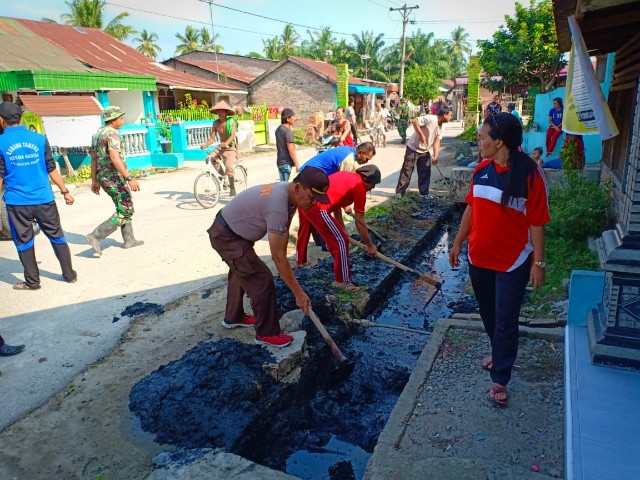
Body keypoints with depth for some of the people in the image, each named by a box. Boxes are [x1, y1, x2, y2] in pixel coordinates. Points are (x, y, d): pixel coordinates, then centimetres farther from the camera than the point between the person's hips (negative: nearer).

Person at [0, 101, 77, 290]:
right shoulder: (39, 138, 1)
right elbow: (51, 169, 3)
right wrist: (65, 191, 11)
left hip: (17, 203, -1)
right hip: (44, 200, 2)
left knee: (24, 241, 11)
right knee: (57, 236, 13)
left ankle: (32, 281, 19)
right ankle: (69, 274, 18)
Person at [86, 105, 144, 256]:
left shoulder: (97, 133, 14)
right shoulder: (112, 134, -15)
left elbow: (94, 159, 17)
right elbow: (115, 158, -28)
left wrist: (94, 180, 22)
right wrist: (130, 178, -32)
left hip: (104, 177, 10)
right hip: (114, 178, -10)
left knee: (126, 208, 19)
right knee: (124, 213, -5)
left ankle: (129, 240, 24)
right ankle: (95, 237, -9)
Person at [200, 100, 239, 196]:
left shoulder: (232, 121, -10)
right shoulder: (215, 123, 1)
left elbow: (232, 135, -24)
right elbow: (212, 138, -2)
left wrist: (226, 143, -43)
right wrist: (205, 145, -23)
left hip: (231, 148, -4)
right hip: (220, 147, 5)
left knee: (229, 168, -22)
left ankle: (232, 188, 0)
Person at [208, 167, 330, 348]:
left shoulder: (288, 193, -7)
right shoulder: (278, 205, -36)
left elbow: (284, 233, 2)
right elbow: (278, 257, -33)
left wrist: (284, 268, 2)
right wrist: (299, 293, -27)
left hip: (232, 231, 10)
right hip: (226, 236, -10)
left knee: (241, 273, 27)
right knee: (262, 280, -9)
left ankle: (233, 317, 48)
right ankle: (266, 333, 7)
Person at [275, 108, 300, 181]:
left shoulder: (278, 129, 10)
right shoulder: (288, 131, -17)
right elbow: (291, 149, -20)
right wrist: (297, 164, -17)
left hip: (279, 161, 8)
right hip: (286, 162, -8)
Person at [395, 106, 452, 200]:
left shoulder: (440, 126, 3)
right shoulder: (430, 119, -22)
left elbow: (437, 141, 2)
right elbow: (414, 121, -27)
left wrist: (435, 156, -10)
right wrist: (421, 135, -27)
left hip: (425, 151, 8)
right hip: (413, 148, -8)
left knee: (425, 172, 7)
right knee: (407, 170, -1)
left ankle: (424, 193, 17)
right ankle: (399, 192, 9)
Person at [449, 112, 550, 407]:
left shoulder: (530, 175, -17)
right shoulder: (481, 170, -1)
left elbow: (536, 223, -12)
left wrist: (538, 262, -11)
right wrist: (458, 243, 13)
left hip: (513, 262, -5)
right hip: (479, 257, 6)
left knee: (505, 320, 4)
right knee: (488, 313, 20)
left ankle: (499, 380, 18)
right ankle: (500, 353, 46)